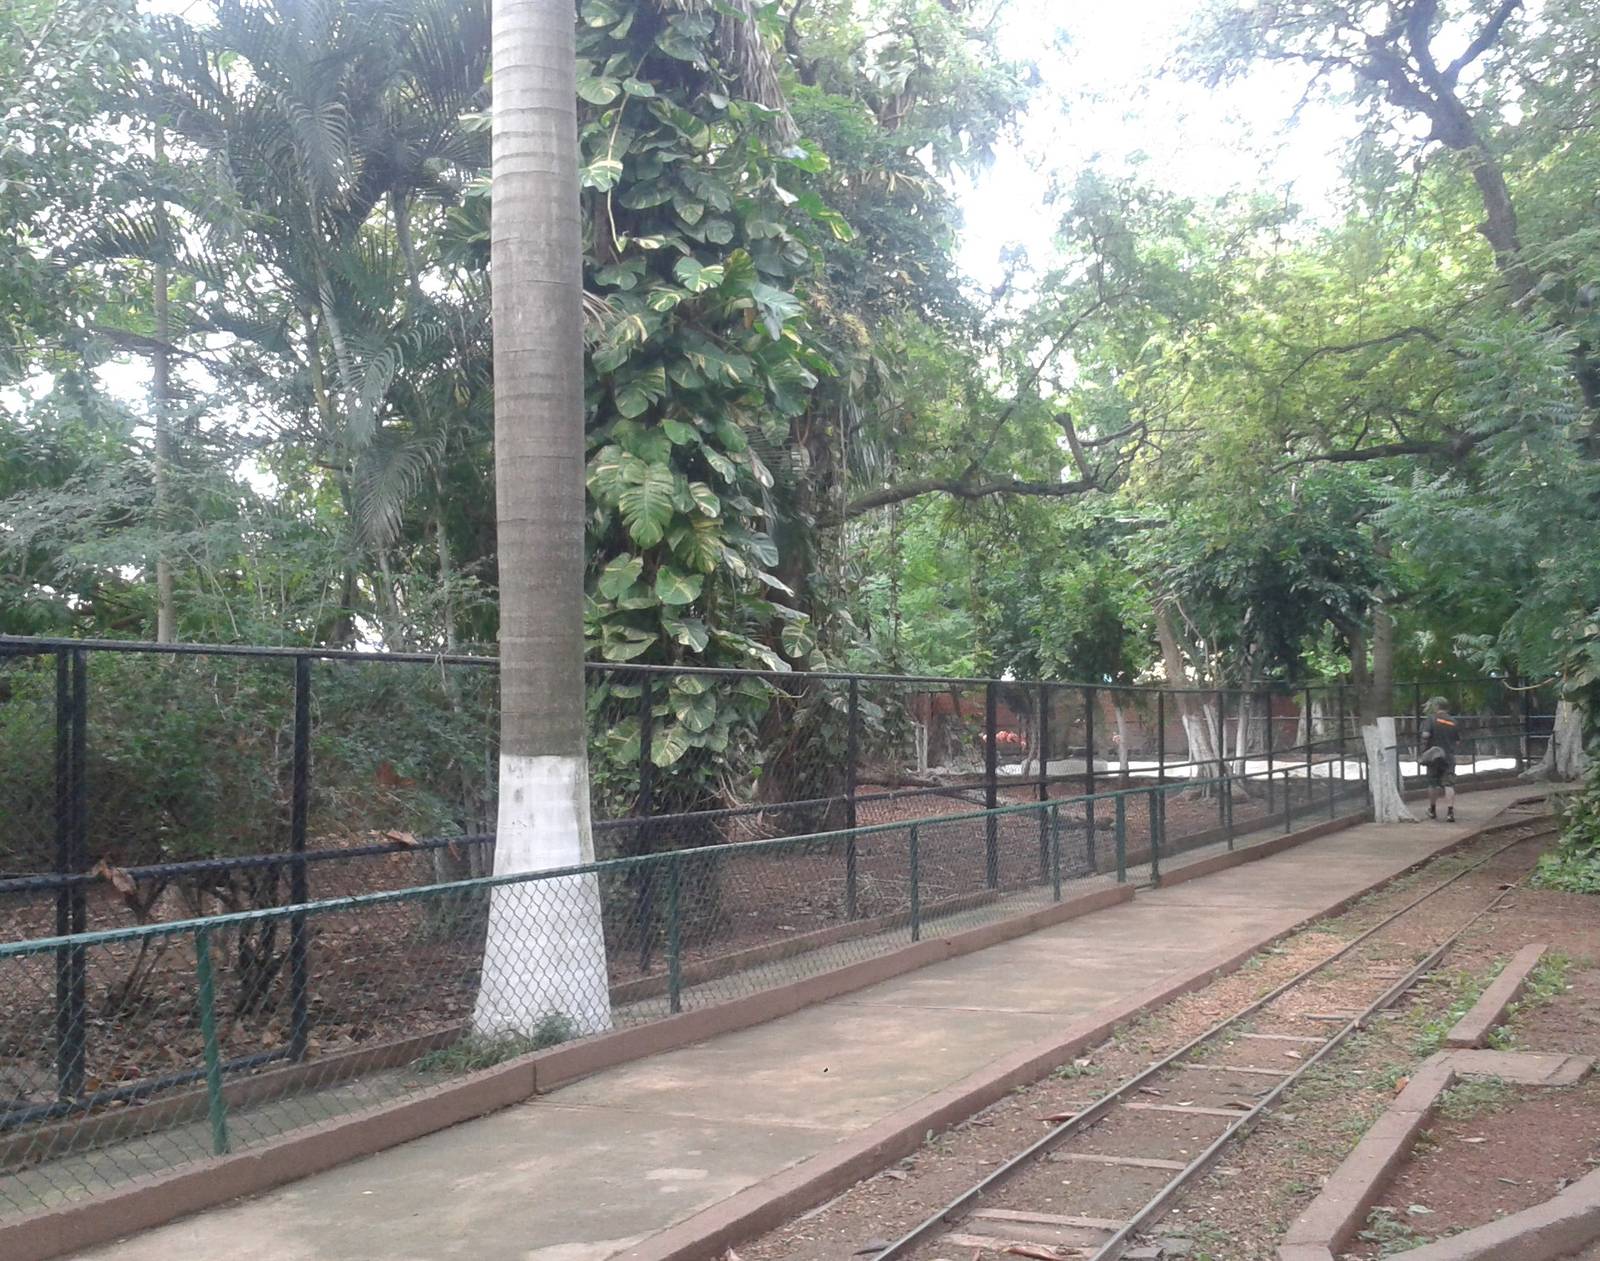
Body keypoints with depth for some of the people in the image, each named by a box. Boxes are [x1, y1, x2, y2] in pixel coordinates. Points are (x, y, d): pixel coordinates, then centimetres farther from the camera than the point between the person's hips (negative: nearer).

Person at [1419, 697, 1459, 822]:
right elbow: (1458, 738, 13)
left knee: (1433, 784, 13)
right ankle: (1450, 812, -15)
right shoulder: (1453, 722, 7)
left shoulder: (1432, 718, -6)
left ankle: (1432, 810, 26)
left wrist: (1422, 752, -13)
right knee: (1449, 785, -3)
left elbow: (1425, 735, -17)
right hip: (1449, 757, 2)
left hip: (1434, 756, -2)